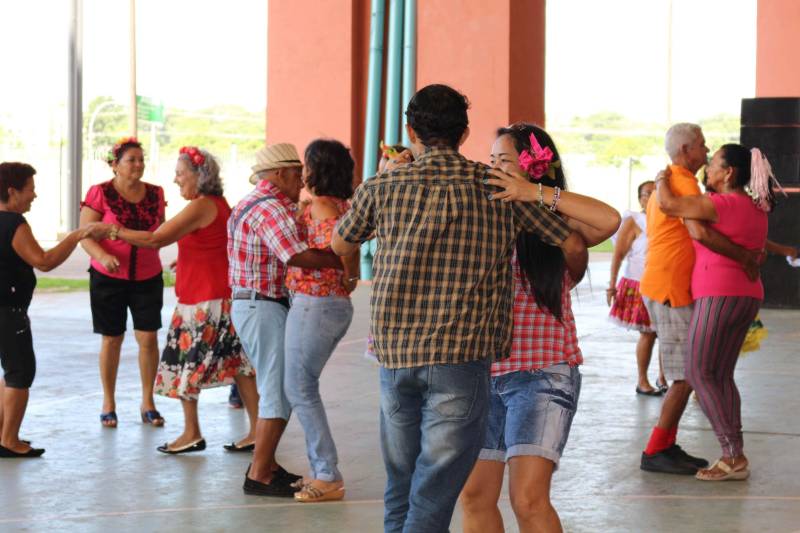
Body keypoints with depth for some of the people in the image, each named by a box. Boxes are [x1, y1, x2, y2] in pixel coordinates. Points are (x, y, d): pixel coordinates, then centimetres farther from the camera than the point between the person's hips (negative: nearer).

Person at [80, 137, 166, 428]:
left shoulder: (155, 194, 4)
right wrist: (103, 256, -28)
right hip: (109, 277, -3)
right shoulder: (100, 194, -8)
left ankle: (148, 402, 12)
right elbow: (85, 236, -12)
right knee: (112, 339, 5)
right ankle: (108, 403, 18)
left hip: (148, 277, 3)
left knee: (148, 338, -1)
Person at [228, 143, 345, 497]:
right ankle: (259, 476, -2)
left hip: (249, 305, 11)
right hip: (265, 308, -11)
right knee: (279, 393, -5)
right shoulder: (271, 208, -17)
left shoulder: (252, 204, 17)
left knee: (274, 387, 19)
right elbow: (297, 255, -29)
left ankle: (265, 464, 27)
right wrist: (342, 263, -20)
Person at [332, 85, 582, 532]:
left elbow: (341, 246, 23)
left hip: (394, 354, 3)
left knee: (401, 491, 17)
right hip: (462, 358, -3)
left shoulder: (383, 187, 5)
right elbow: (575, 242, 8)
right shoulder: (499, 188, 2)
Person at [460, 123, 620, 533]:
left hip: (542, 373, -5)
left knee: (528, 498, -14)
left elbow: (609, 220, -24)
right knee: (474, 495, 9)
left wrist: (537, 193, -24)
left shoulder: (554, 226, -6)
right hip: (484, 372, 5)